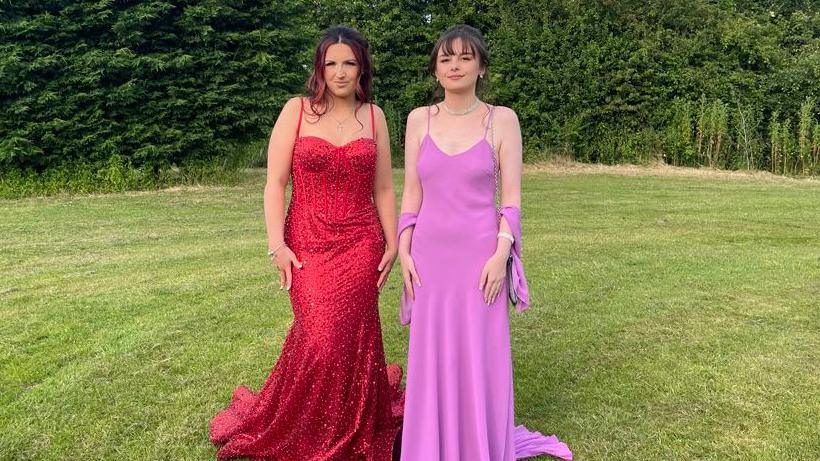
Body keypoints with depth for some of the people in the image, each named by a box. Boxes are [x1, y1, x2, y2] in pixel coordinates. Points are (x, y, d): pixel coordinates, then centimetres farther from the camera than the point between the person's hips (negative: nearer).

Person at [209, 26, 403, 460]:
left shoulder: (373, 116, 8)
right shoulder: (297, 111, 1)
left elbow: (383, 189, 11)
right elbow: (275, 183, -2)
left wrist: (392, 244, 6)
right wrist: (276, 245, -10)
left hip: (360, 247, 2)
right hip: (308, 246, -2)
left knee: (350, 339, 2)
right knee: (319, 339, -9)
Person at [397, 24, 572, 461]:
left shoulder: (502, 119, -1)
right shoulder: (419, 119, 6)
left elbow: (511, 196, -3)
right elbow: (411, 193, 7)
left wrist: (501, 254, -12)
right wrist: (403, 251, 1)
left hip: (479, 253, -2)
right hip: (430, 253, 2)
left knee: (481, 353, 5)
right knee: (432, 352, 10)